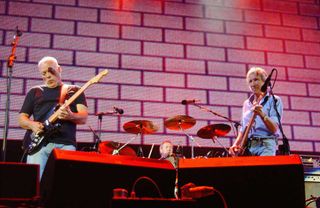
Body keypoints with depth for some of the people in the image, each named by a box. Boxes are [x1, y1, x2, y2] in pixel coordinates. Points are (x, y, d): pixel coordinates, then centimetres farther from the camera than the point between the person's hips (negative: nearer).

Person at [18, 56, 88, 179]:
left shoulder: (74, 91, 15)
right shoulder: (35, 92, 20)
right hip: (39, 143, 1)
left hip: (65, 144, -1)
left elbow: (83, 117, 3)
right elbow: (21, 118, 17)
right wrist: (32, 125, -6)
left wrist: (70, 116, -19)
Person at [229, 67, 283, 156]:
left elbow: (274, 129, -9)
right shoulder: (247, 103, 18)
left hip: (265, 144, -4)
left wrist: (262, 114, -26)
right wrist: (235, 144, 6)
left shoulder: (274, 100, 2)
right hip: (247, 146, 5)